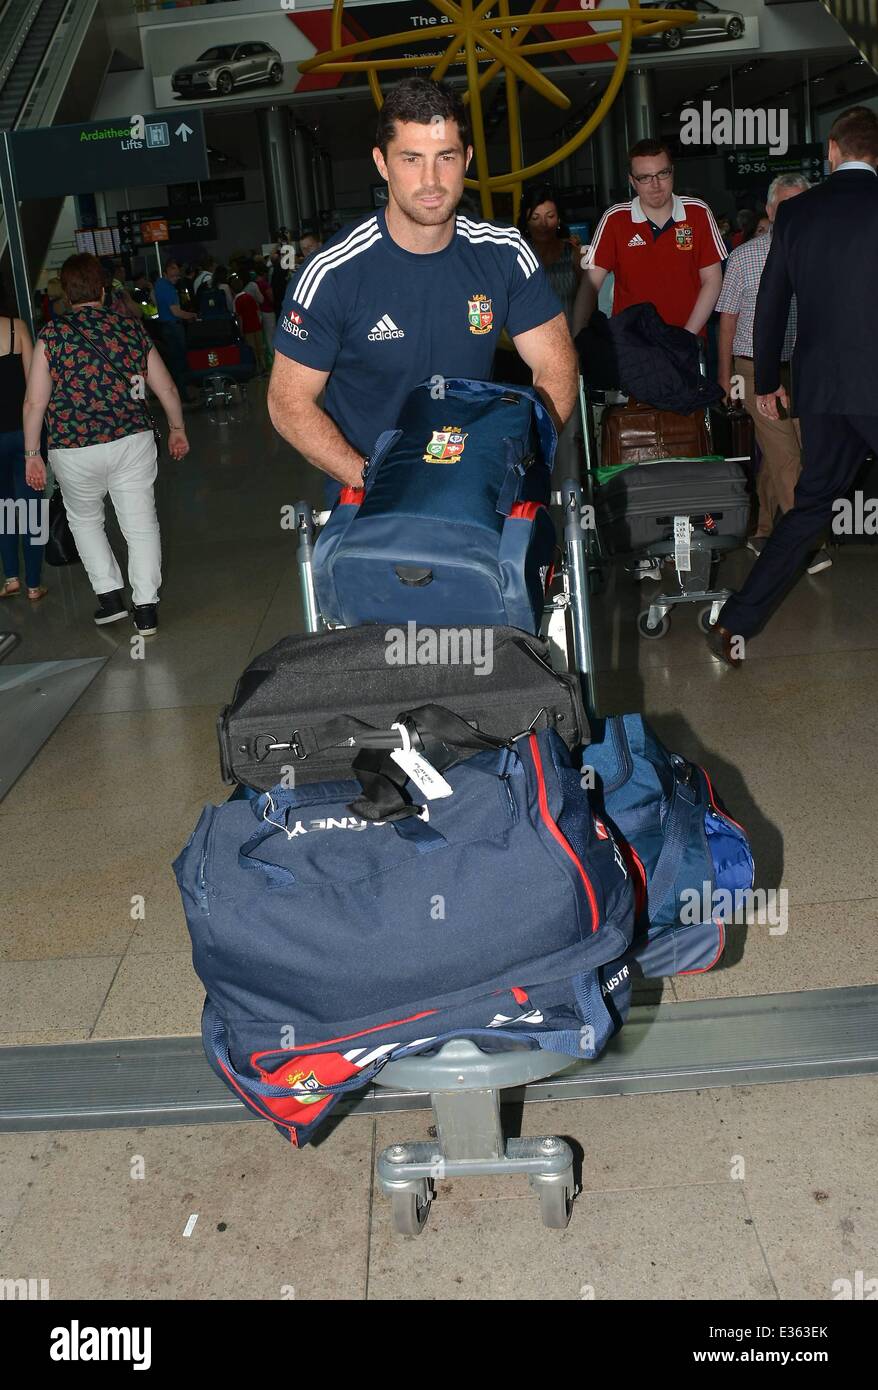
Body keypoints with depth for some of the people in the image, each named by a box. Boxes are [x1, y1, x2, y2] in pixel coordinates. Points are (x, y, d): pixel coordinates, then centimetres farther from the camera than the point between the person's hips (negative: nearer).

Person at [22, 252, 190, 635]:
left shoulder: (52, 335, -4)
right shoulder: (131, 328, 5)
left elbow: (35, 402, -6)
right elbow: (167, 390, 10)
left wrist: (32, 453, 3)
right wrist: (177, 428, 25)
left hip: (74, 448, -1)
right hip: (133, 441, 1)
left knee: (84, 518, 22)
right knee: (141, 523, 8)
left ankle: (109, 594, 18)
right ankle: (145, 609, 7)